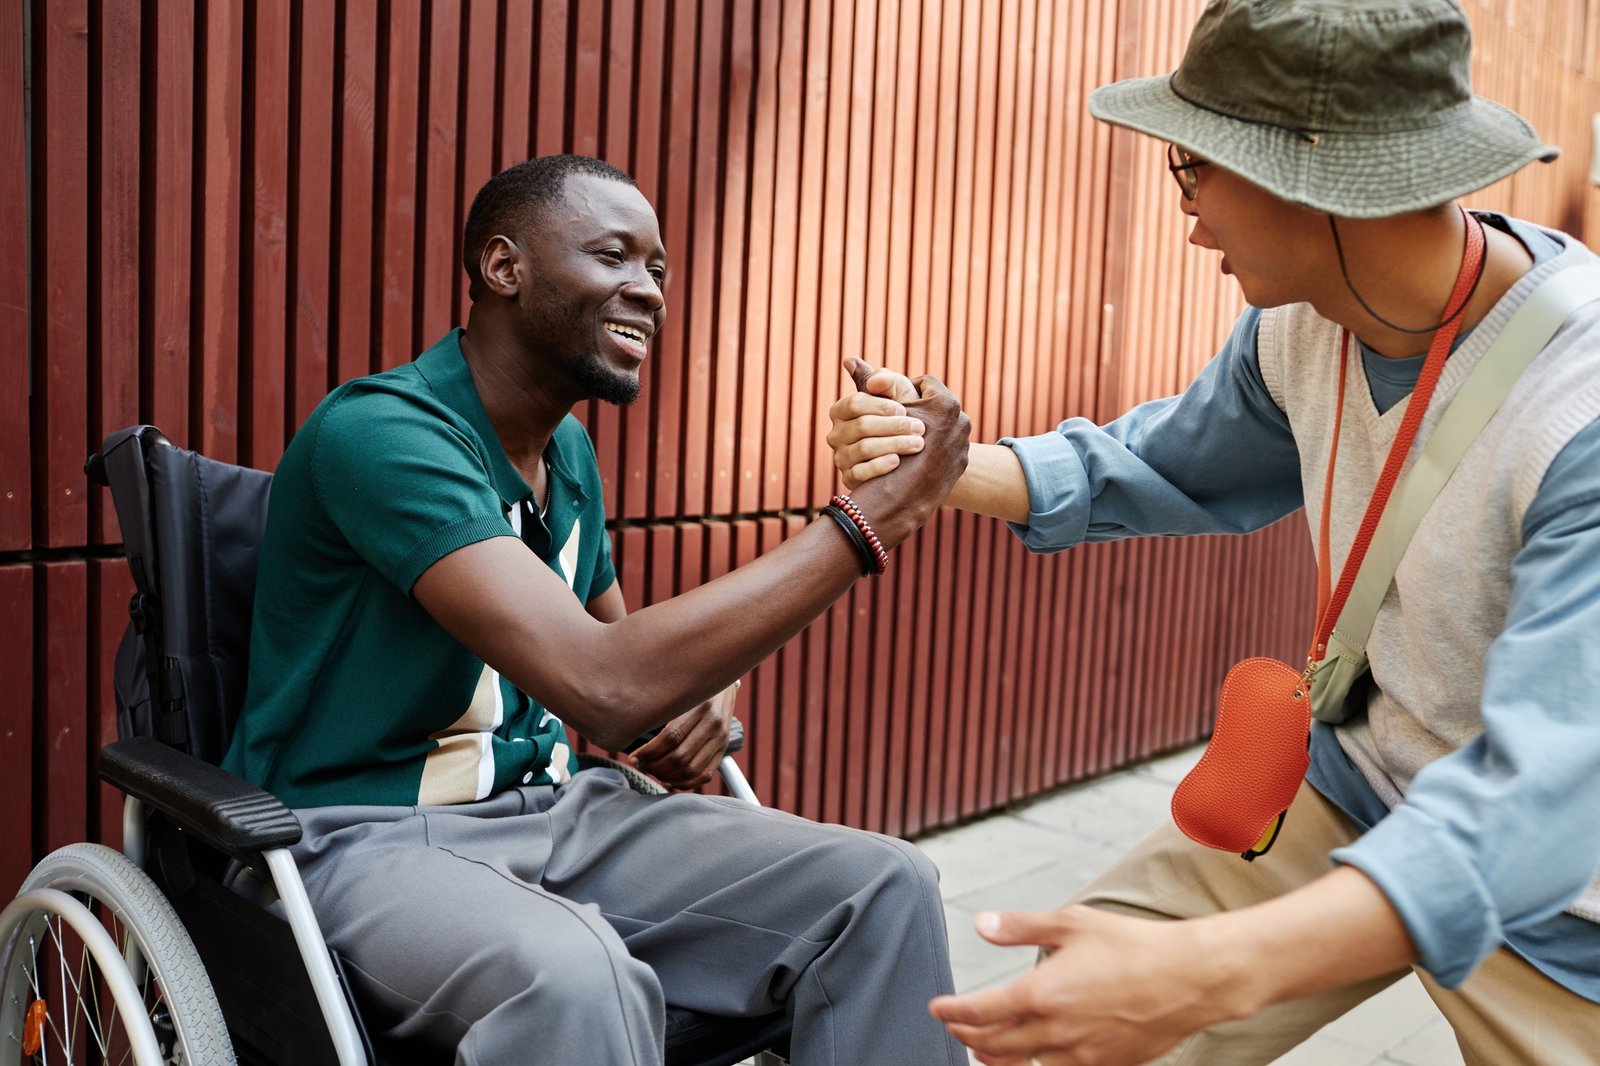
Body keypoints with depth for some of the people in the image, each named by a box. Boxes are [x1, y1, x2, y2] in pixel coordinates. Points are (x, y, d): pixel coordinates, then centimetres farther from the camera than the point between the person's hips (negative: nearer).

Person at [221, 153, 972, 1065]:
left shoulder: (569, 449, 8)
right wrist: (874, 516, -27)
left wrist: (704, 696, -3)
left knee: (886, 887, -10)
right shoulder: (379, 430, -19)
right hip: (369, 835, -7)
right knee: (576, 978, -40)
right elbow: (601, 683, -32)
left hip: (553, 810, 7)